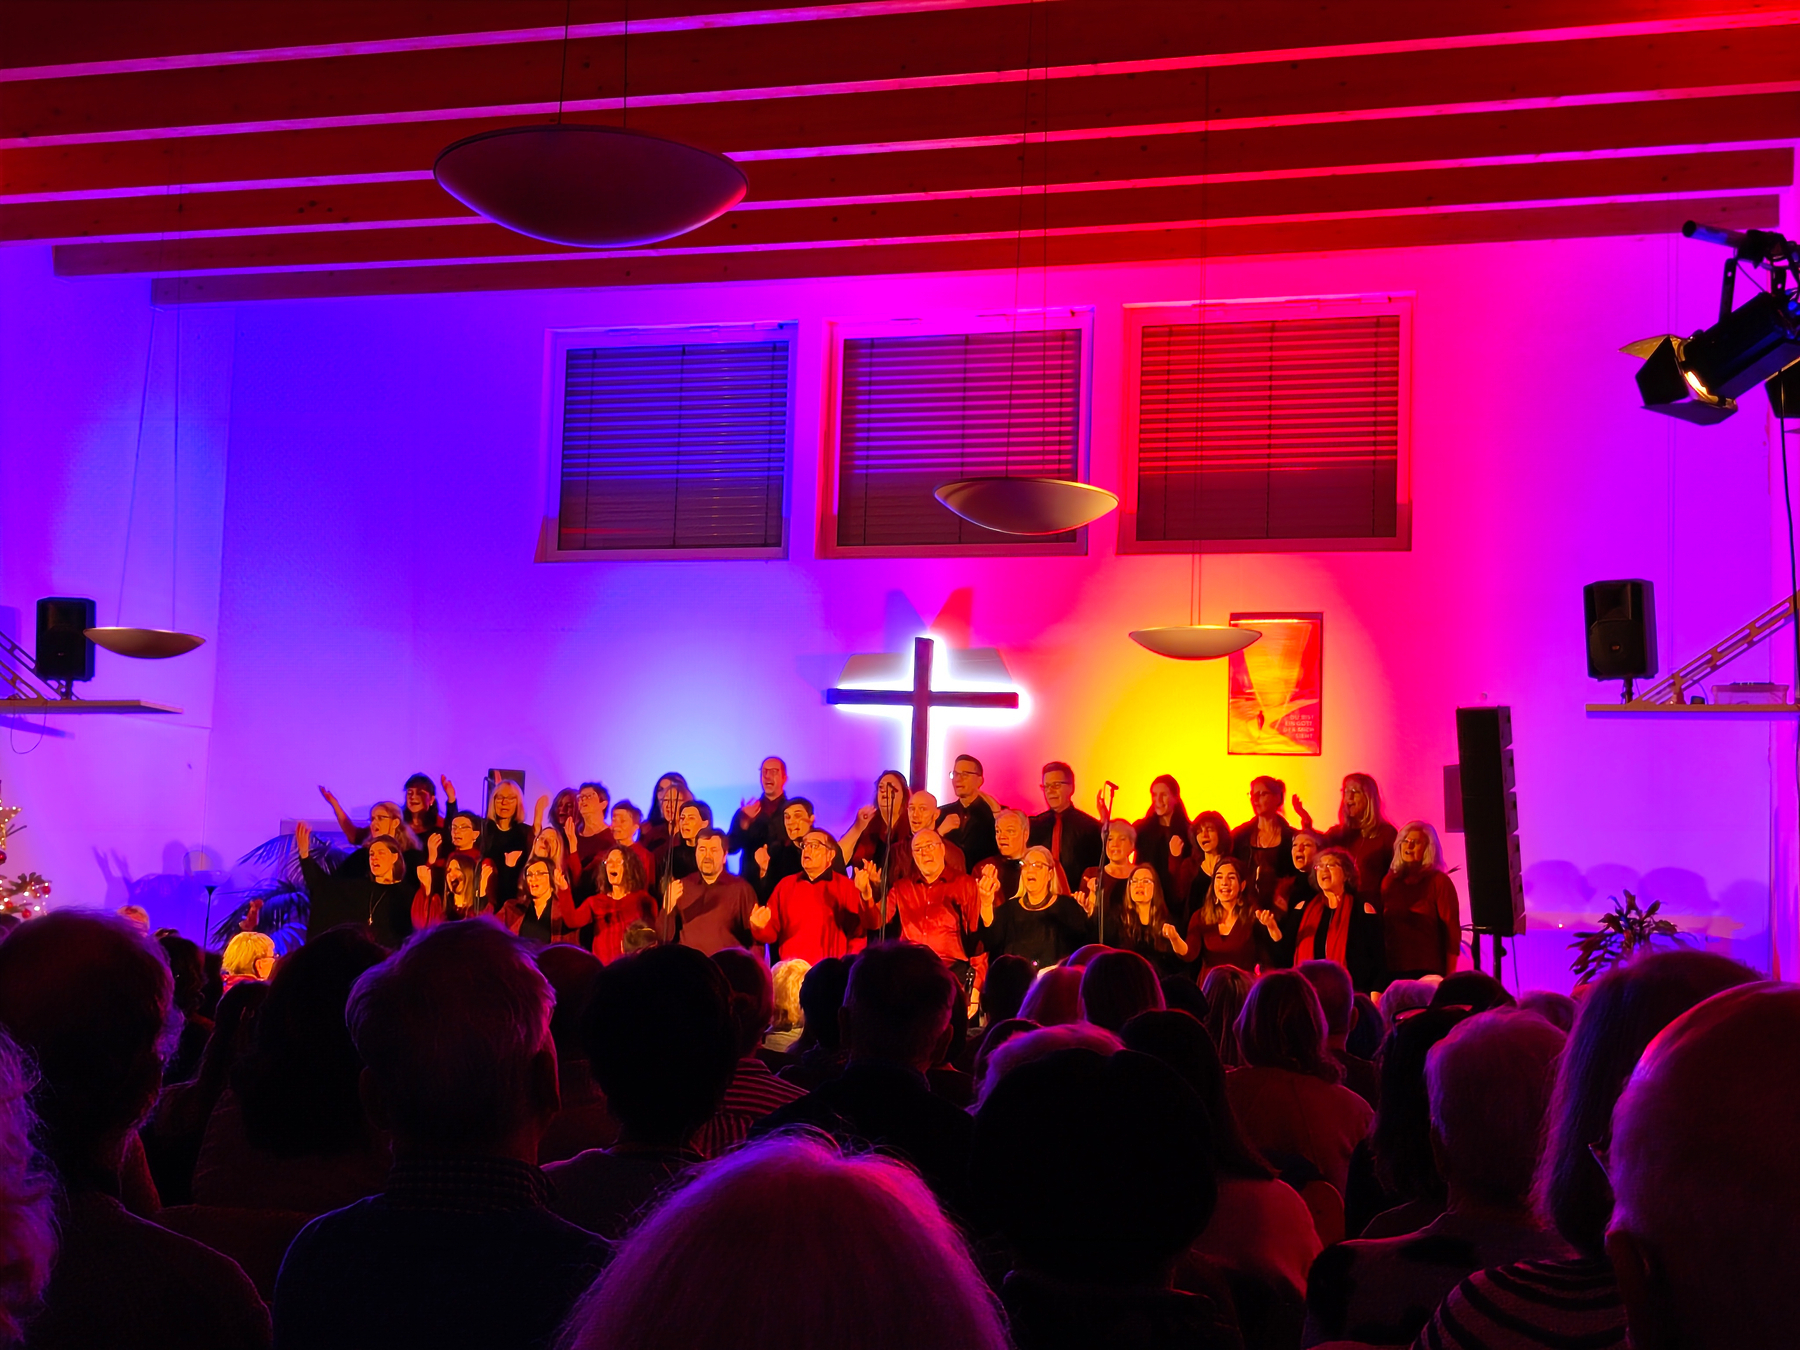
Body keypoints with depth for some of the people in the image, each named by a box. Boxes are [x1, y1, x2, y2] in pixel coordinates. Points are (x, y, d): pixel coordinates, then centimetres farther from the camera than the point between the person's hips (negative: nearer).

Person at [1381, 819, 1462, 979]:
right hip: (1393, 970, 4)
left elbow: (1452, 929, -4)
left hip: (1429, 972, -4)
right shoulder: (1389, 881, 11)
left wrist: (1450, 976, -8)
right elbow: (1383, 926, 13)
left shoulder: (1439, 881, -1)